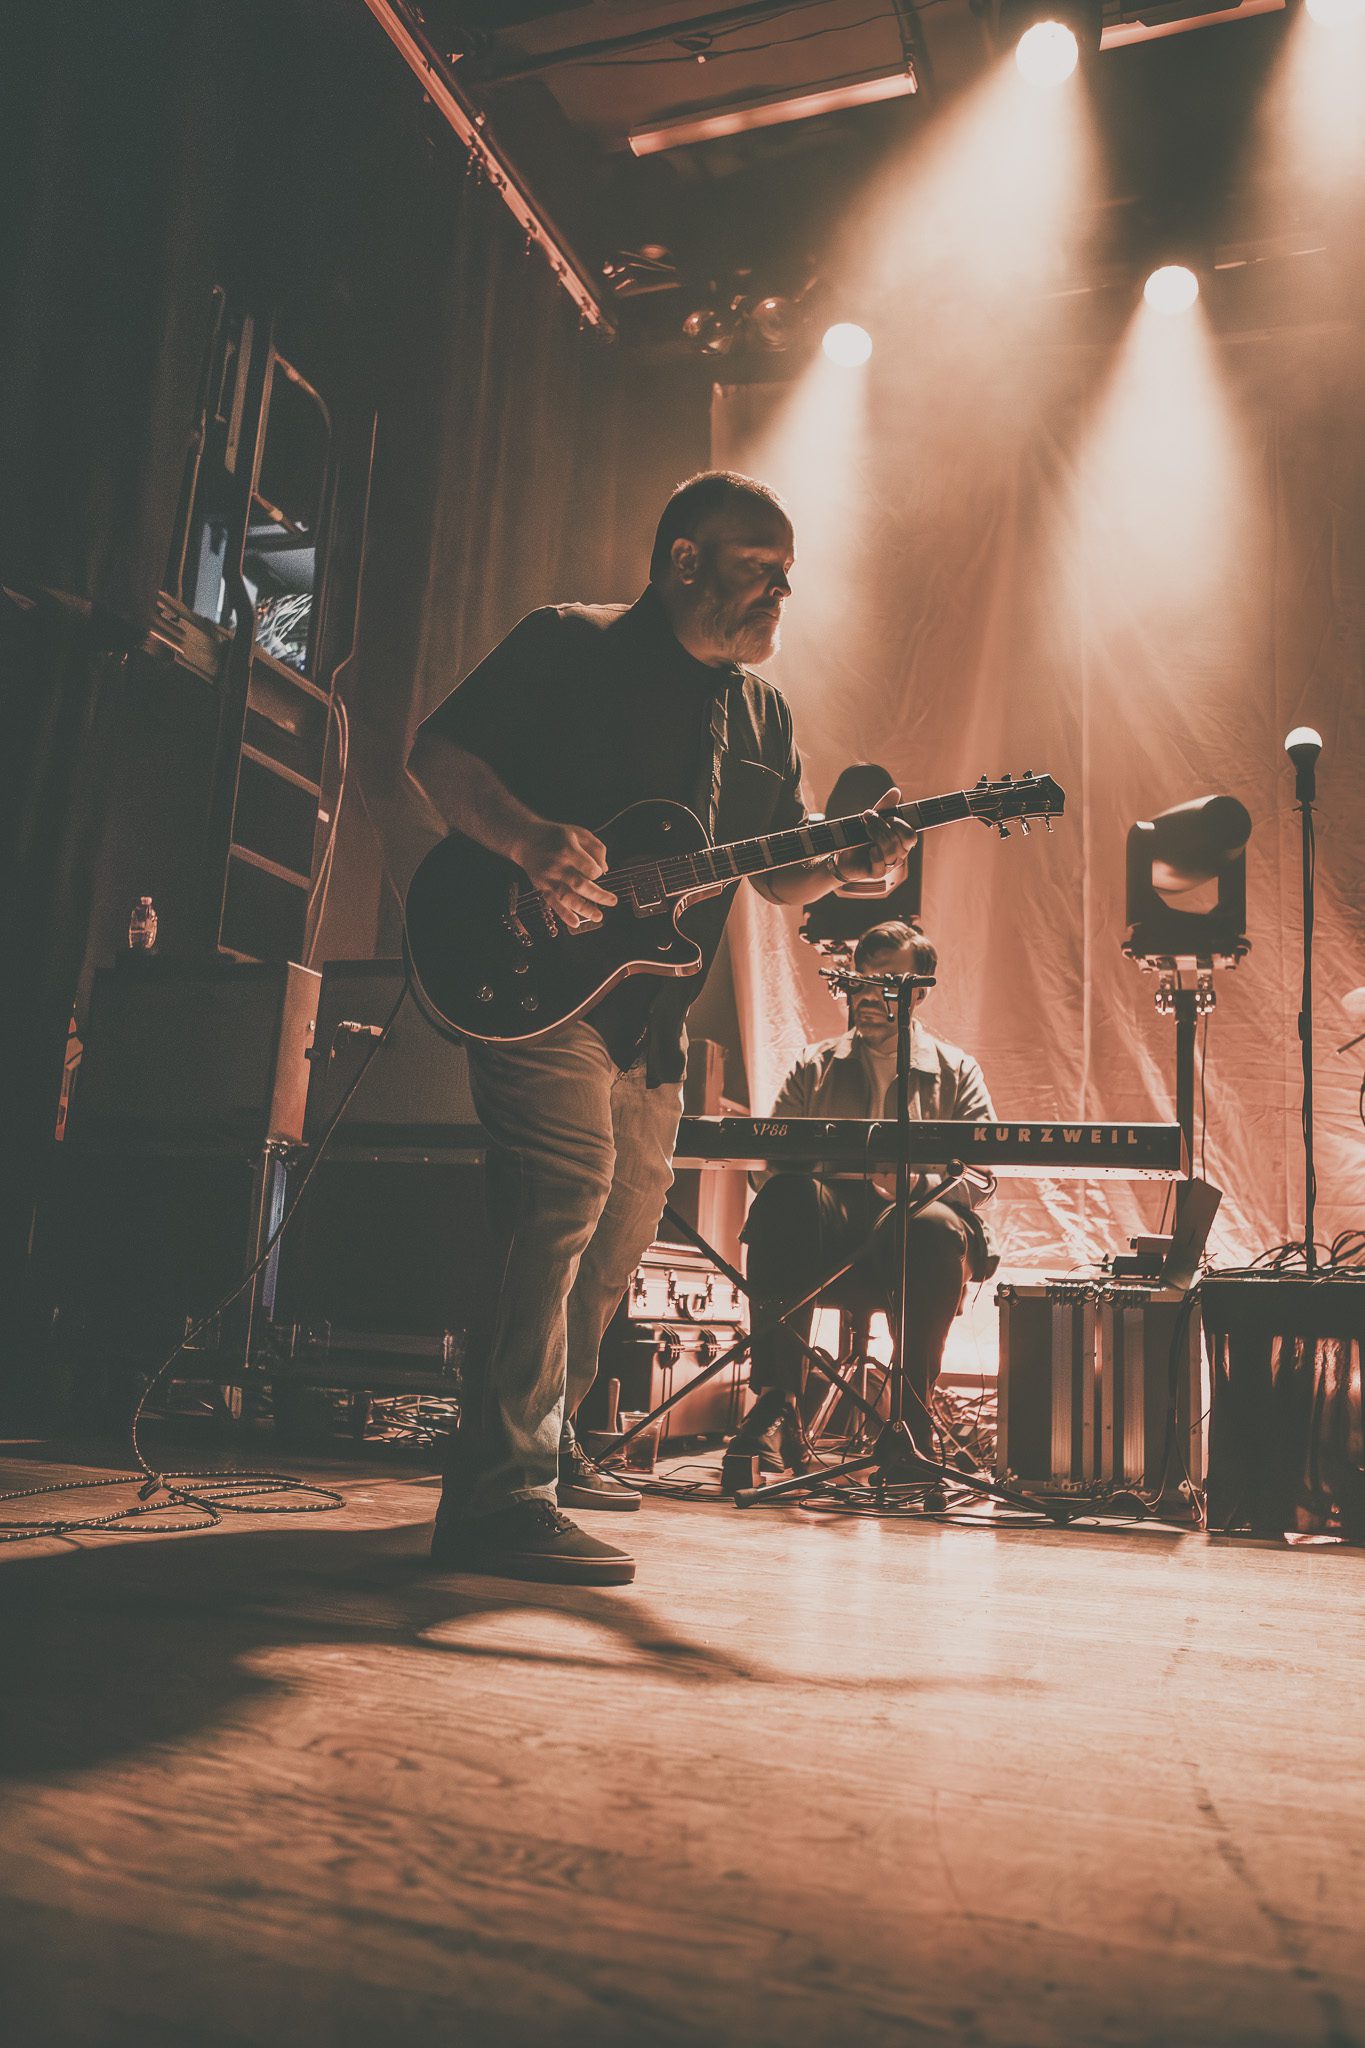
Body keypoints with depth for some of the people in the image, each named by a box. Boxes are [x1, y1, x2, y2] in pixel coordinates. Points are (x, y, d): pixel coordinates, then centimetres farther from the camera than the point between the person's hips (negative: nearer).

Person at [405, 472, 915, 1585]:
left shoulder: (761, 711, 17)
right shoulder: (570, 646, -2)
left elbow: (779, 872, 16)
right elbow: (437, 754, -6)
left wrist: (849, 865, -6)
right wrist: (530, 839, -23)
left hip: (653, 1014, 8)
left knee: (621, 1227, 13)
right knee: (564, 1194, -22)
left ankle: (549, 1443, 30)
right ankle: (503, 1494, -18)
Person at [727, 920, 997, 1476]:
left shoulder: (957, 1072, 17)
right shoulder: (813, 1066, 21)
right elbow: (767, 1163, 11)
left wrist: (917, 1183, -19)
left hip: (911, 1242, -1)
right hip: (825, 1241, 1)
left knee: (933, 1225, -37)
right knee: (786, 1195, -33)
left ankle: (912, 1416, -23)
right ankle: (776, 1406, -34)